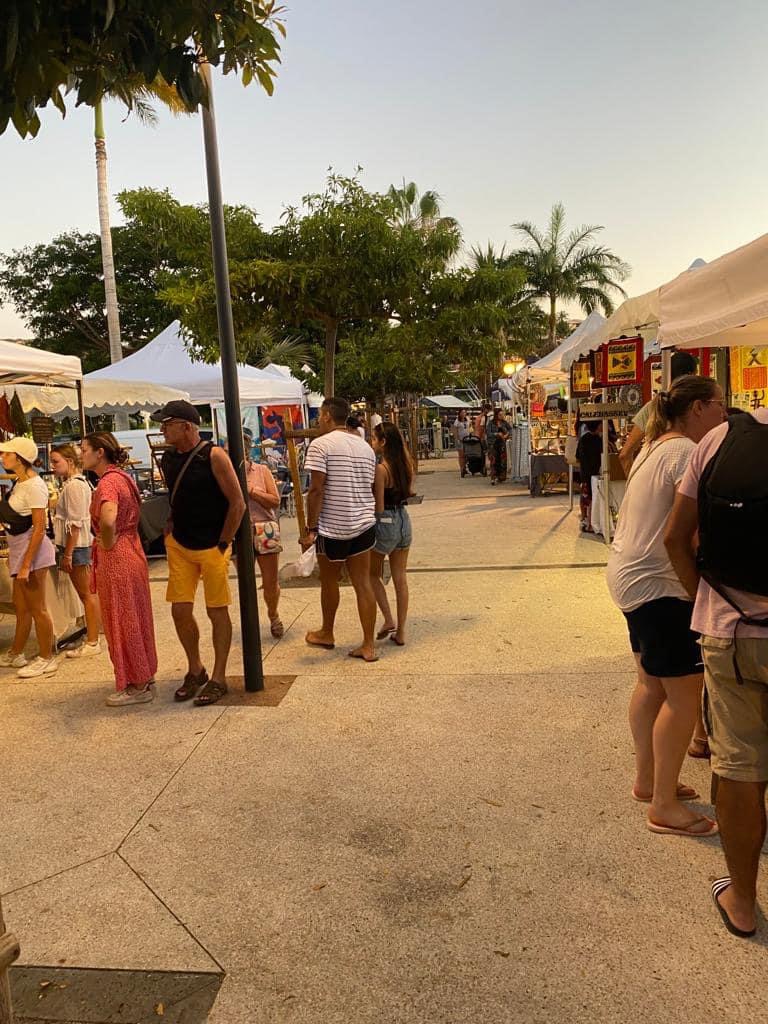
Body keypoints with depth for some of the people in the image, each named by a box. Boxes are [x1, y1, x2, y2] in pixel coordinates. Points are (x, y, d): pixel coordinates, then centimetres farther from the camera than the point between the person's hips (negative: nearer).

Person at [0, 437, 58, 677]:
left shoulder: (34, 486, -17)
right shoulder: (19, 483, 11)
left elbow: (39, 529, -20)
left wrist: (26, 564, -21)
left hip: (32, 550, -9)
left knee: (37, 608, 0)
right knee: (20, 606, 18)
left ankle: (46, 659, 11)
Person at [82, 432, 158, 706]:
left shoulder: (108, 481, -18)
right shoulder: (122, 477, 12)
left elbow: (108, 519, -37)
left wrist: (108, 545, -19)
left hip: (116, 559, -10)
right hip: (131, 553, 10)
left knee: (123, 622, 2)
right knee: (134, 622, 17)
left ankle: (136, 686, 14)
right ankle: (144, 678, 29)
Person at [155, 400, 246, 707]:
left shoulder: (213, 456, -14)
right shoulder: (168, 459, 5)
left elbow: (238, 503, -13)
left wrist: (223, 544, -11)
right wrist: (170, 530, 10)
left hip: (212, 547, -5)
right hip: (179, 546, 6)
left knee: (217, 612, 3)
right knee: (180, 610, 5)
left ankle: (218, 678, 16)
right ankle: (195, 670, 26)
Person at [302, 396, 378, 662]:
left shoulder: (321, 444, -11)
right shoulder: (366, 446, 9)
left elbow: (316, 490, -16)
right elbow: (369, 487, 13)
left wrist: (311, 528, -12)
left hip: (332, 526, -5)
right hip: (364, 523, 5)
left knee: (329, 582, 15)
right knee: (363, 583, 7)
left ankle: (326, 634, 34)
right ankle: (368, 645, 9)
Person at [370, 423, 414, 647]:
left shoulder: (381, 469, -18)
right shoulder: (407, 465, 2)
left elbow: (379, 506, -17)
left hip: (385, 523, -7)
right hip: (404, 520, 7)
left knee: (373, 574, 15)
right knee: (400, 578, 10)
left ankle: (389, 620, 6)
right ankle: (400, 632, 15)